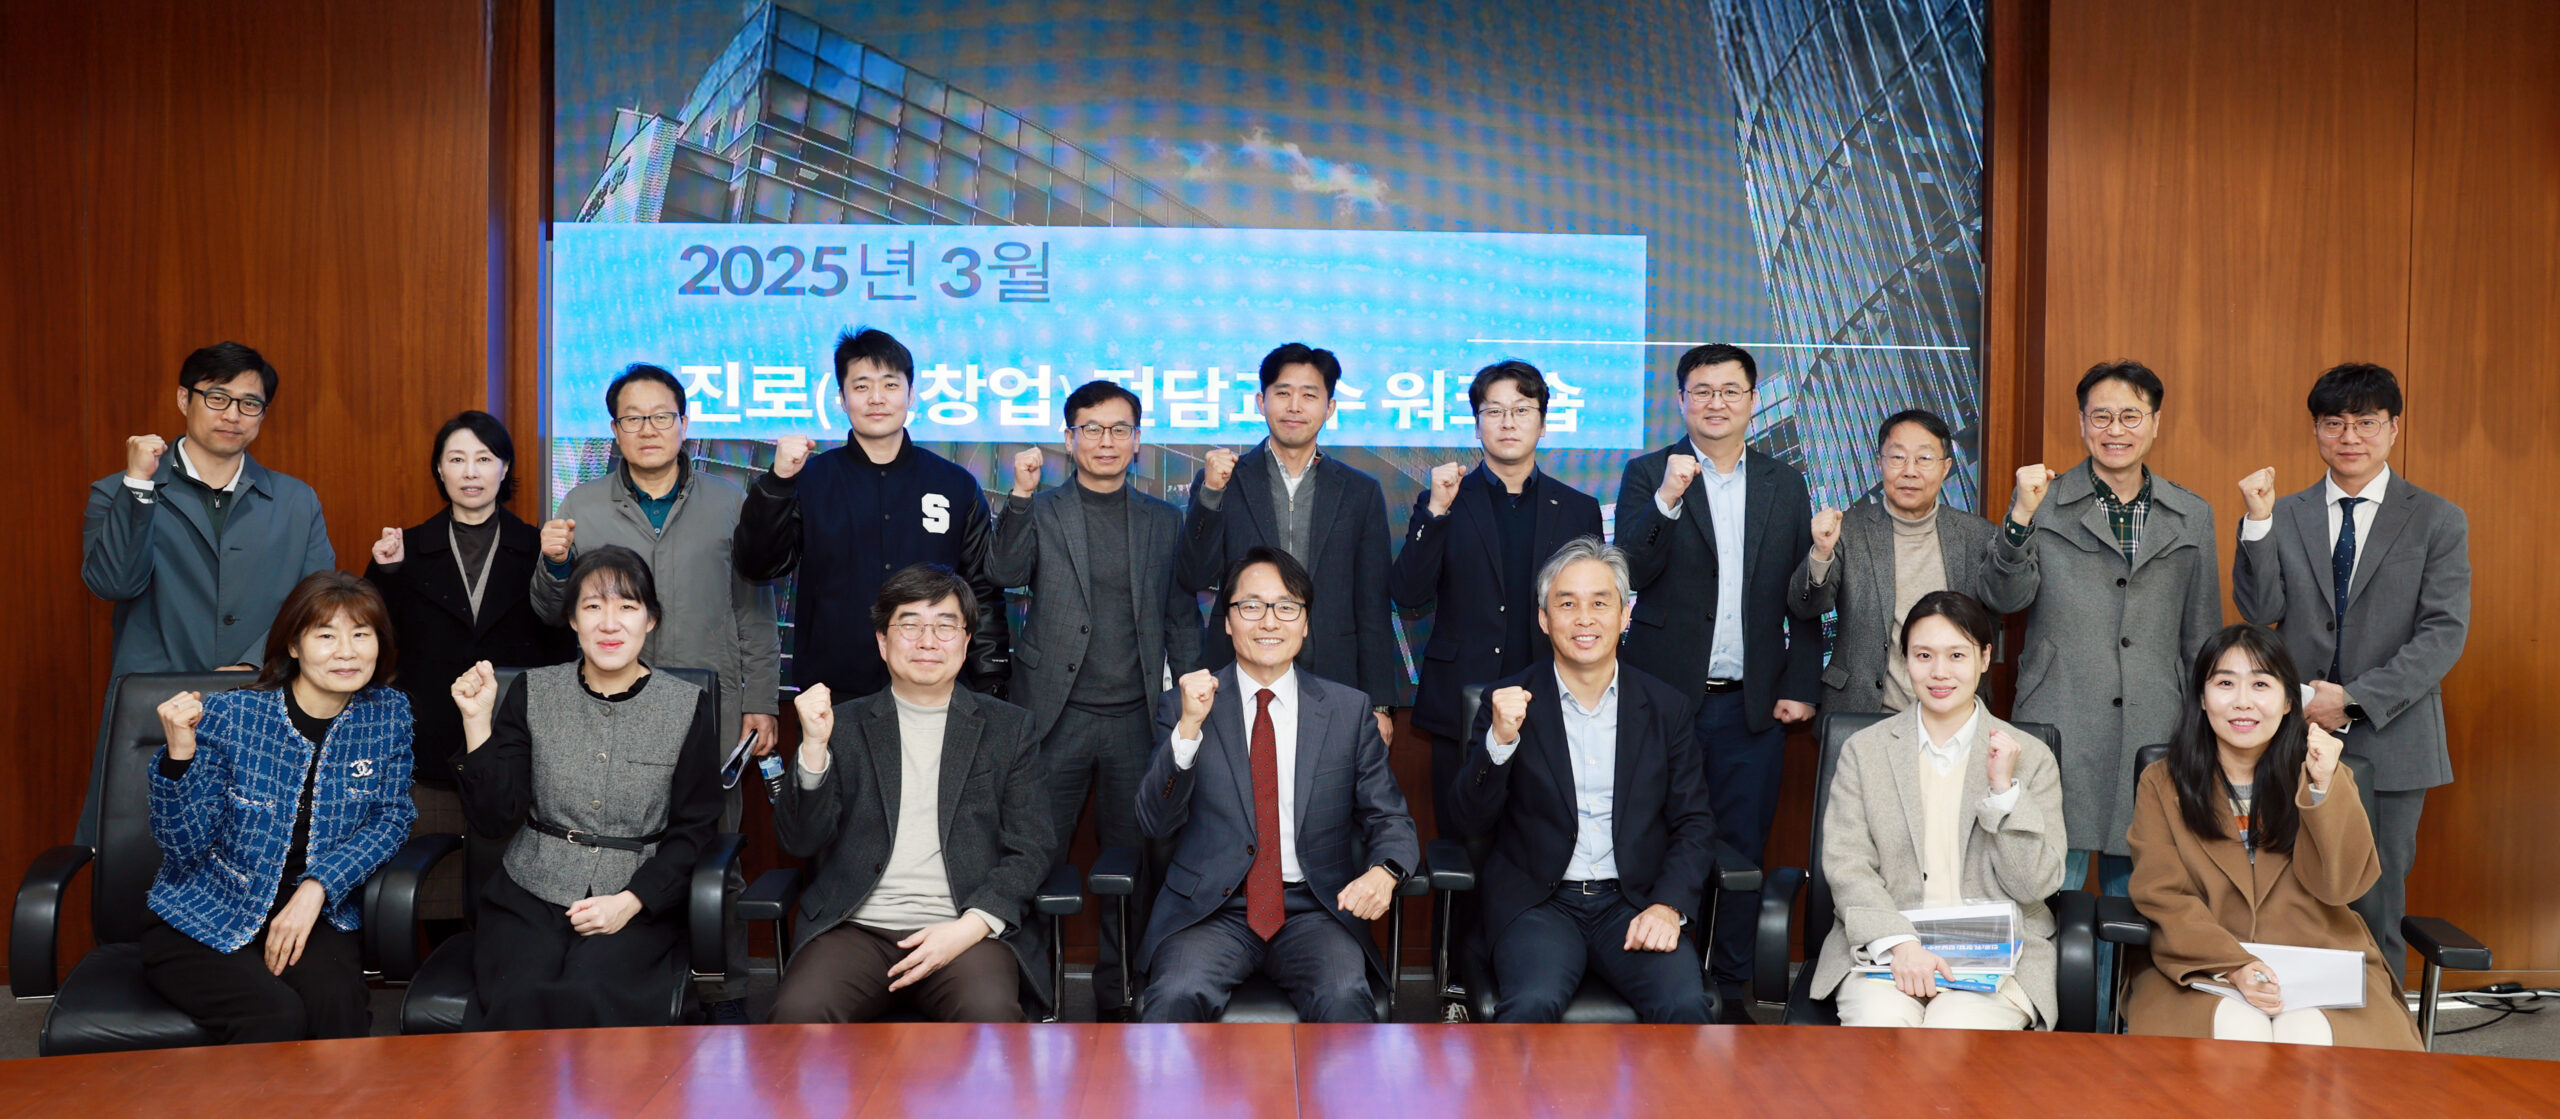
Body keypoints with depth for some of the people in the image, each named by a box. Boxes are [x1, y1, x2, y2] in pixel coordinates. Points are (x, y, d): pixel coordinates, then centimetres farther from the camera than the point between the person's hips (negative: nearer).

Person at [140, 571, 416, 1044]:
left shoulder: (387, 715, -1)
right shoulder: (227, 716, -11)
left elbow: (391, 818, -1)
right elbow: (184, 850, -9)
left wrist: (317, 887, -16)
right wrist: (180, 755, -25)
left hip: (314, 915, 2)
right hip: (202, 922, -2)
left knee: (338, 1003, -29)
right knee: (276, 1015, -29)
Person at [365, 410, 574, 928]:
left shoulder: (536, 549, 7)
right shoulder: (410, 549, 10)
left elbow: (562, 646, 1)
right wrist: (384, 573, -8)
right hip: (432, 753, 1)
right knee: (437, 899, 2)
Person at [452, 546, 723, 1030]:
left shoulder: (690, 707, 3)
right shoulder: (532, 693, 7)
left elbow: (692, 831, 3)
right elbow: (494, 819, 3)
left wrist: (629, 902, -10)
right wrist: (478, 722, -8)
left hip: (638, 904, -1)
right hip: (530, 898, 1)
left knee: (587, 1000, -28)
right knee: (517, 1001, -27)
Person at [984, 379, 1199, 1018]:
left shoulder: (1164, 522, 11)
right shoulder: (1040, 512, 5)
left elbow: (1181, 619, 13)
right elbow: (1004, 573, -12)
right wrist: (1021, 496, -21)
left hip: (1135, 719, 2)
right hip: (1055, 717, -2)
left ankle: (1118, 994, 21)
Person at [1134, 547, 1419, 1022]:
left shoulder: (1349, 710, 11)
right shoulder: (1182, 706, 8)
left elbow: (1389, 819, 10)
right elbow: (1155, 823, 0)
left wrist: (1383, 871, -13)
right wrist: (1189, 728, -14)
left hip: (1314, 910, 1)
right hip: (1212, 911, 0)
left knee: (1345, 997, -31)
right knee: (1176, 996, -31)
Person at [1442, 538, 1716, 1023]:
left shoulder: (1668, 709, 10)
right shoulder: (1508, 701, 5)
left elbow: (1694, 824, 9)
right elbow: (1469, 820, 0)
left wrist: (1668, 906, -9)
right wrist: (1499, 741, -18)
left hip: (1634, 905, 2)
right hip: (1539, 904, -1)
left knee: (1685, 1005, -26)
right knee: (1532, 1004, -31)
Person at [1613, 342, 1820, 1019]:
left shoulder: (1785, 486, 11)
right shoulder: (1648, 476, 3)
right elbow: (1632, 571, -10)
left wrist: (1801, 686, 4)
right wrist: (1668, 499, -23)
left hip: (1753, 705, 2)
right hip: (1666, 696, -2)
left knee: (1743, 848, 6)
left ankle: (1732, 987, 17)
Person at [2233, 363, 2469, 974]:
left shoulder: (2438, 521, 3)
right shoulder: (2284, 516, 8)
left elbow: (2444, 634, -5)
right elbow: (2260, 612, -2)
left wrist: (2354, 699, -14)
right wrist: (2259, 521, -12)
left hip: (2389, 744, -1)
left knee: (2375, 911, 3)